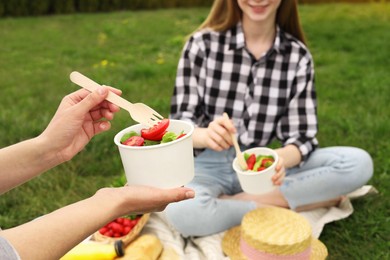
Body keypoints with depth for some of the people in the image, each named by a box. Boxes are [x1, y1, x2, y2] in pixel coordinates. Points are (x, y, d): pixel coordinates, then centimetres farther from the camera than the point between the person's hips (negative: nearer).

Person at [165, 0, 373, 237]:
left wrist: (280, 160, -29)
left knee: (359, 163, -16)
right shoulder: (202, 43, -8)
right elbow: (180, 122, -8)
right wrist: (205, 135, -32)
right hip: (208, 165, -2)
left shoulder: (298, 56, -3)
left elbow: (301, 135, -5)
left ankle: (234, 202, -15)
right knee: (181, 211, -36)